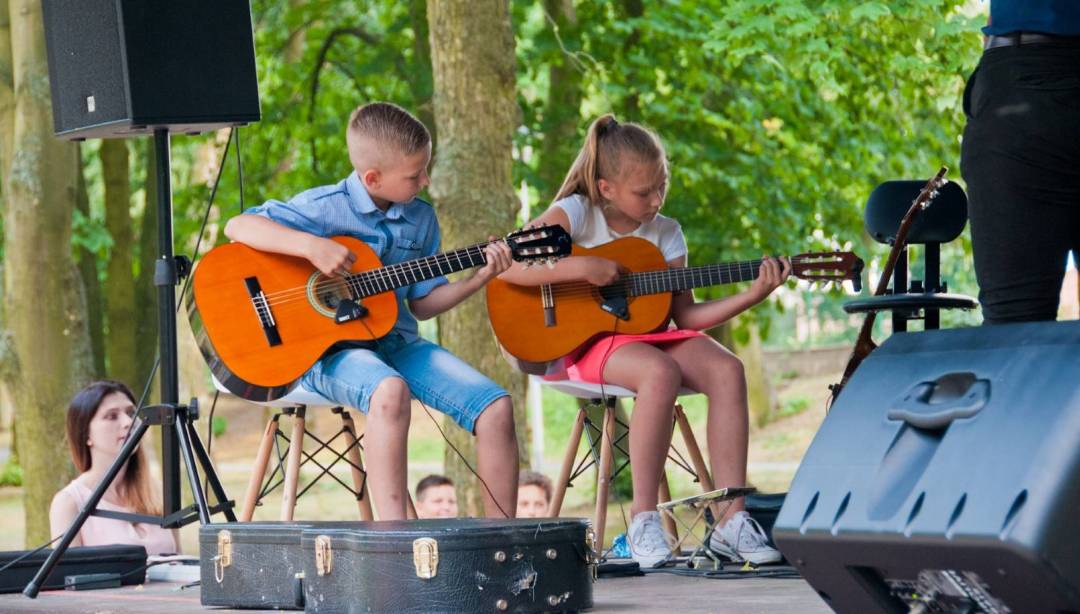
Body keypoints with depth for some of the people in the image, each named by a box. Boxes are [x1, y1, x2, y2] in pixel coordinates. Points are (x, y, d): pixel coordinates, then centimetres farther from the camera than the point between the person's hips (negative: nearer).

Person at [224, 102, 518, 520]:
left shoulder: (421, 219, 11)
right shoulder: (325, 208, -7)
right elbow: (238, 227, -15)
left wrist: (478, 278, 2)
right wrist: (310, 246, -27)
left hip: (397, 343, 6)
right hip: (330, 348, -6)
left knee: (496, 407, -13)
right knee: (390, 392, -40)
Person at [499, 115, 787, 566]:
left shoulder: (665, 233, 8)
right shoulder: (576, 214, -6)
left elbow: (685, 315, 6)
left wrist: (750, 296, -6)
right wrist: (580, 268, -24)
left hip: (646, 333, 5)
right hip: (588, 341, -5)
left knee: (727, 370, -23)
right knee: (660, 373, -36)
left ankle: (732, 520, -21)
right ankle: (643, 520, -26)